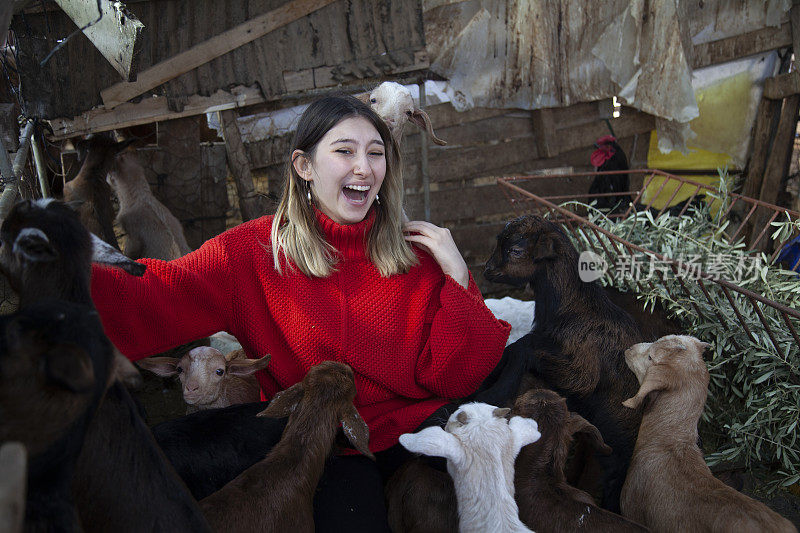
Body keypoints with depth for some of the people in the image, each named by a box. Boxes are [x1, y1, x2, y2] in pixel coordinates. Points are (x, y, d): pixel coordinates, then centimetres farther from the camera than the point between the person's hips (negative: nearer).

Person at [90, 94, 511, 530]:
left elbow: (450, 378, -1)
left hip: (419, 434, 2)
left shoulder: (416, 252, 2)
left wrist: (457, 277, -12)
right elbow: (154, 301, -14)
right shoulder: (255, 252, -2)